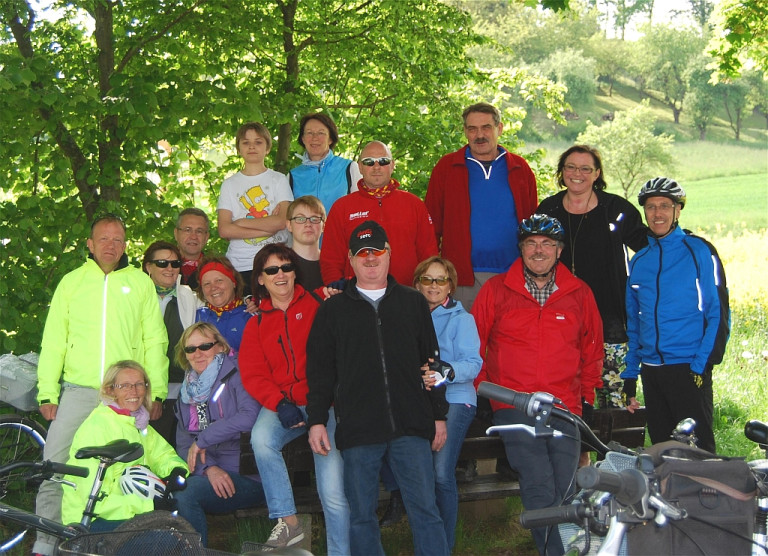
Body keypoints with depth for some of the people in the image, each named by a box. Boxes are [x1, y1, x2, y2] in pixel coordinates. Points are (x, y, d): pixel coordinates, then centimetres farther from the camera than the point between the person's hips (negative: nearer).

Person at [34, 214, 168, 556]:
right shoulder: (71, 282, 12)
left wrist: (157, 393, 0)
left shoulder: (141, 282, 11)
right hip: (78, 392, 1)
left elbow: (155, 340, 8)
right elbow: (53, 340, 9)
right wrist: (47, 393, 1)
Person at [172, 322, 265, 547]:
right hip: (210, 476, 6)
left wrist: (202, 440, -12)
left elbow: (250, 417, -19)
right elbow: (183, 445, 12)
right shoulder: (188, 391, 19)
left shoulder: (235, 374, -1)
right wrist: (208, 468, -9)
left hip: (247, 476, -6)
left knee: (185, 492, -28)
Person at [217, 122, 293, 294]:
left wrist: (241, 222, -4)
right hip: (240, 265, 1)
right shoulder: (230, 184, 10)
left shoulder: (279, 180, 8)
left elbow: (283, 221, -7)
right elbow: (224, 230, -2)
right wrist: (267, 229, -8)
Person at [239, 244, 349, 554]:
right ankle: (287, 521, -17)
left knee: (333, 492, -12)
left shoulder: (318, 304, 4)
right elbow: (252, 374, 5)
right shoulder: (257, 324, 15)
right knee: (261, 438, -30)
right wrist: (279, 403, -12)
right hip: (282, 403, 3)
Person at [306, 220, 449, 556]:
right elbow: (319, 370, 9)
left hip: (411, 428, 0)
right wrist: (316, 420, 0)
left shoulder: (413, 303, 14)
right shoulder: (332, 310, 12)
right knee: (361, 516, 4)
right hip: (357, 431, 0)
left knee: (425, 512, -2)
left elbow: (431, 362, 14)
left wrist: (439, 415, 9)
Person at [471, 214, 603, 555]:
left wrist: (587, 395, 19)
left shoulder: (579, 293, 12)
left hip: (565, 408, 2)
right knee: (540, 492, -15)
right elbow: (475, 345, 12)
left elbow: (592, 348, 23)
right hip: (513, 407, -2)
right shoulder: (496, 290, 7)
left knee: (563, 491, -7)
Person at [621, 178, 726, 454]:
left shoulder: (698, 252, -3)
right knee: (661, 446, 10)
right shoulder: (638, 261, 13)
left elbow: (717, 314, -6)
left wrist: (701, 364, -14)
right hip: (651, 369, 5)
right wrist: (630, 377, 13)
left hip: (689, 368, -5)